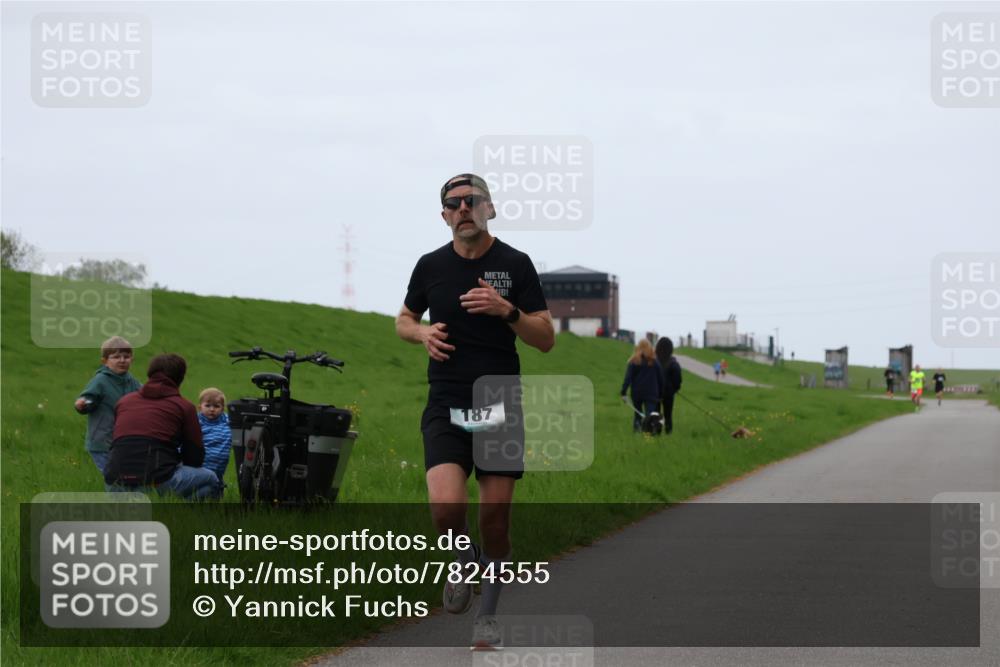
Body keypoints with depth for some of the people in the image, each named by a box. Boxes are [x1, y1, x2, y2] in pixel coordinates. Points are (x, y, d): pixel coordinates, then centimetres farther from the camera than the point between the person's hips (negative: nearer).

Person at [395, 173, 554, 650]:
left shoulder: (515, 265, 0)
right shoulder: (431, 266, 4)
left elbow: (546, 339, 0)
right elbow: (404, 320, 20)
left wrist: (506, 310, -17)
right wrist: (422, 333, -3)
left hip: (500, 405, 0)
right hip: (446, 408, 0)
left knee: (496, 517, 1)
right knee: (446, 507, -20)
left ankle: (488, 613, 21)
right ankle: (465, 559, 14)